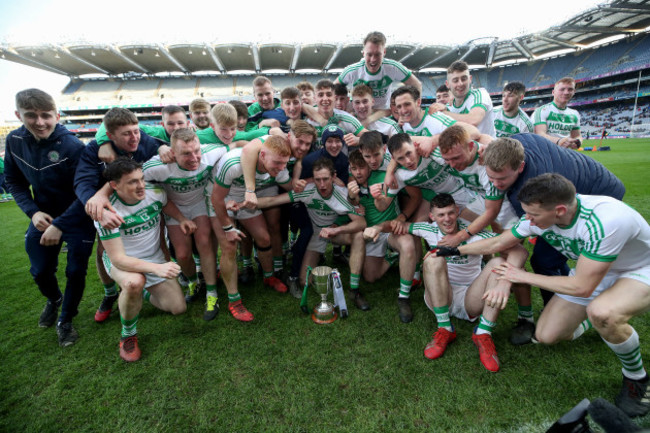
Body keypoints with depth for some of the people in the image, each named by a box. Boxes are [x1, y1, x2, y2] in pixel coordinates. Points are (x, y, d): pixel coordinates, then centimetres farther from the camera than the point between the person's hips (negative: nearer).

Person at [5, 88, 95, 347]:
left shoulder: (72, 146, -23)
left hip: (78, 219, -4)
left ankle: (65, 320, 27)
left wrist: (60, 225, -26)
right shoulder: (14, 140, -6)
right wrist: (33, 212, -9)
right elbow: (14, 181, 6)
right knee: (40, 271, 13)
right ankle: (53, 300, 48)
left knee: (75, 272, 2)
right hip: (43, 216, 5)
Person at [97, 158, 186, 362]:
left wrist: (182, 219, -10)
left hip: (155, 258, 4)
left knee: (178, 308, 0)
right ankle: (128, 335, -12)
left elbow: (165, 204, 11)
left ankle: (144, 291, 31)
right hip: (120, 261, -4)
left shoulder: (155, 193, -17)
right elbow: (118, 258, -30)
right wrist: (156, 268, -44)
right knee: (134, 282, -41)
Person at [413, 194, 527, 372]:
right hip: (439, 298, 1)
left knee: (498, 263, -24)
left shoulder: (473, 233, -15)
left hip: (470, 300, 0)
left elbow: (520, 251, -27)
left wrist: (504, 283, -45)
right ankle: (444, 329, -24)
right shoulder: (429, 230, -5)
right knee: (434, 259, -27)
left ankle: (483, 334, -23)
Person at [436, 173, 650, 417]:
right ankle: (596, 322, 27)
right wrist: (454, 250, 1)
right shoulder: (538, 216, -19)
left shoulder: (604, 221, -40)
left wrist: (524, 276, -21)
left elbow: (581, 287, -32)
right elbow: (498, 243, -3)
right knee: (545, 336, -3)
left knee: (602, 314, -39)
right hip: (590, 272, 6)